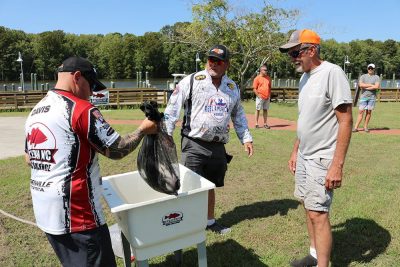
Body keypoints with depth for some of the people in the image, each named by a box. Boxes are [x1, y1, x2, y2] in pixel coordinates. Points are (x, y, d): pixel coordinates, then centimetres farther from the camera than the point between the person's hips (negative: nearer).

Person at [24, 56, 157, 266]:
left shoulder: (35, 111, 9)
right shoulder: (81, 109, -16)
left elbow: (29, 160, 17)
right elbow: (117, 150, -14)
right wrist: (143, 130, -1)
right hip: (77, 215, -8)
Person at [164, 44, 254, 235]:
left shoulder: (233, 88, 11)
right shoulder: (191, 81, -5)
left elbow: (238, 115, 21)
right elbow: (172, 109, -7)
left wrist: (246, 138, 15)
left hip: (218, 147, 5)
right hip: (194, 145, -5)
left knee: (210, 186, 18)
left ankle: (210, 220, 36)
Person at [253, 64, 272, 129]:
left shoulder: (268, 78, 12)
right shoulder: (257, 78, -4)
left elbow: (269, 87, 17)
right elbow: (254, 89, -7)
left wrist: (269, 96, 8)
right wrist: (258, 96, -13)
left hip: (267, 97, 5)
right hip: (260, 97, -5)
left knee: (265, 110, 9)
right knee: (258, 110, 0)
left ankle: (265, 124, 14)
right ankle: (256, 124, 6)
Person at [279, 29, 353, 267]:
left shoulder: (332, 73, -15)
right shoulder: (305, 78, 10)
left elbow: (346, 121, -19)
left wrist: (337, 165, -22)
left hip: (322, 159, -8)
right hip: (304, 156, 9)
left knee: (318, 213, -6)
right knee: (309, 207, 16)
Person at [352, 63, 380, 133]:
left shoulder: (376, 77, 6)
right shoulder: (363, 76, 8)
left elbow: (377, 86, -11)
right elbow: (360, 85, -10)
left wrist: (365, 87, -9)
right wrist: (371, 85, -10)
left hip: (372, 97, 0)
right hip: (363, 96, 0)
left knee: (369, 111, 2)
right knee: (361, 111, -5)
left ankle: (365, 127, 10)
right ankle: (356, 127, -7)